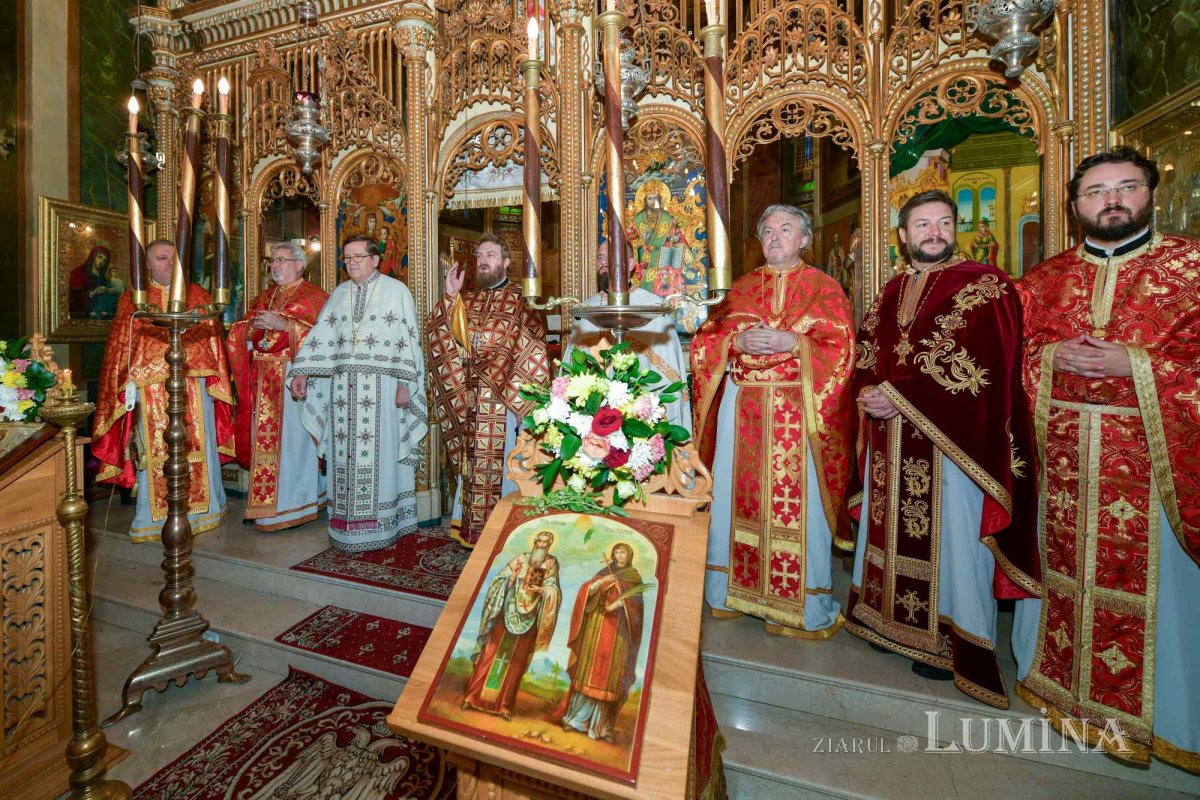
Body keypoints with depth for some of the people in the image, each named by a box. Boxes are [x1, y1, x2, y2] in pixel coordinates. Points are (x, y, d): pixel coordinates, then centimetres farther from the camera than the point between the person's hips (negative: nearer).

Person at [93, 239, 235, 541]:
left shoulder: (199, 296, 11)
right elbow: (120, 347, 6)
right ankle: (156, 516, 13)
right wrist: (128, 386, -4)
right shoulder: (132, 300, 9)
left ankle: (202, 510, 18)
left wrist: (214, 381, 1)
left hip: (195, 386, 1)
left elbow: (213, 341, 8)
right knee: (155, 451, 1)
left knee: (199, 446, 5)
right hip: (151, 388, 0)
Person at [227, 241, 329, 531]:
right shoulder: (263, 298, 20)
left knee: (292, 437, -5)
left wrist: (284, 324, -19)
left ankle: (294, 504, 6)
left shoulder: (313, 296, 0)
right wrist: (254, 327, -3)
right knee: (265, 439, 8)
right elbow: (240, 334, 18)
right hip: (265, 380, 7)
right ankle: (267, 502, 18)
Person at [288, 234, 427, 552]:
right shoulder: (339, 294, 16)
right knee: (345, 453, 6)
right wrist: (302, 372, 1)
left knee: (377, 452, -2)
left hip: (380, 386, -4)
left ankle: (377, 524, 9)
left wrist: (404, 383, -10)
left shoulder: (396, 290, 2)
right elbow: (320, 335, 12)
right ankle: (347, 524, 16)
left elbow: (407, 338, -4)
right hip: (343, 387, 5)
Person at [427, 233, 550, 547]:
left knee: (502, 460, -1)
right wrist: (449, 295, -2)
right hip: (470, 398, 5)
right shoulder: (466, 302, 16)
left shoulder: (518, 300, 1)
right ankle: (472, 526, 21)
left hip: (504, 399, -4)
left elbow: (533, 349, -8)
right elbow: (438, 334, 6)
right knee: (475, 460, 9)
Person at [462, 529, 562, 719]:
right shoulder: (520, 560, 1)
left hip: (529, 618, 0)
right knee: (492, 652, 3)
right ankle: (473, 696, 15)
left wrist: (541, 590, -24)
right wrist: (512, 576, -19)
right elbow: (500, 580, 0)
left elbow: (553, 589, -6)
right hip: (509, 612, 0)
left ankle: (504, 704, 16)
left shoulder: (551, 563, 1)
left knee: (516, 660, 6)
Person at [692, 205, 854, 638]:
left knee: (798, 503, -1)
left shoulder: (823, 287, 8)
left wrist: (791, 343, -17)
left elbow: (841, 346, -3)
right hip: (742, 408, 3)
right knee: (736, 497, 6)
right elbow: (706, 338, 8)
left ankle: (805, 606, 16)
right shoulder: (741, 288, 16)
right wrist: (738, 341, -11)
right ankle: (731, 590, 23)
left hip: (797, 411, -2)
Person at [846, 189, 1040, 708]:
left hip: (951, 440, -6)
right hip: (892, 442, 6)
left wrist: (898, 395, -19)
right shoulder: (893, 291, 15)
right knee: (896, 531, 14)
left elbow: (977, 367, -16)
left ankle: (955, 642, 22)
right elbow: (866, 354, 11)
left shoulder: (984, 285, -4)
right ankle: (895, 621, 31)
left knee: (950, 538, 5)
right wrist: (873, 395, -8)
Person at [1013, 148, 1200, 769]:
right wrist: (1051, 357, -9)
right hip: (1060, 457, 2)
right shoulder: (1044, 279, 12)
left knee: (1148, 575, 4)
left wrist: (1136, 362, -15)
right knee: (1063, 567, 11)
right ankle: (1059, 681, 29)